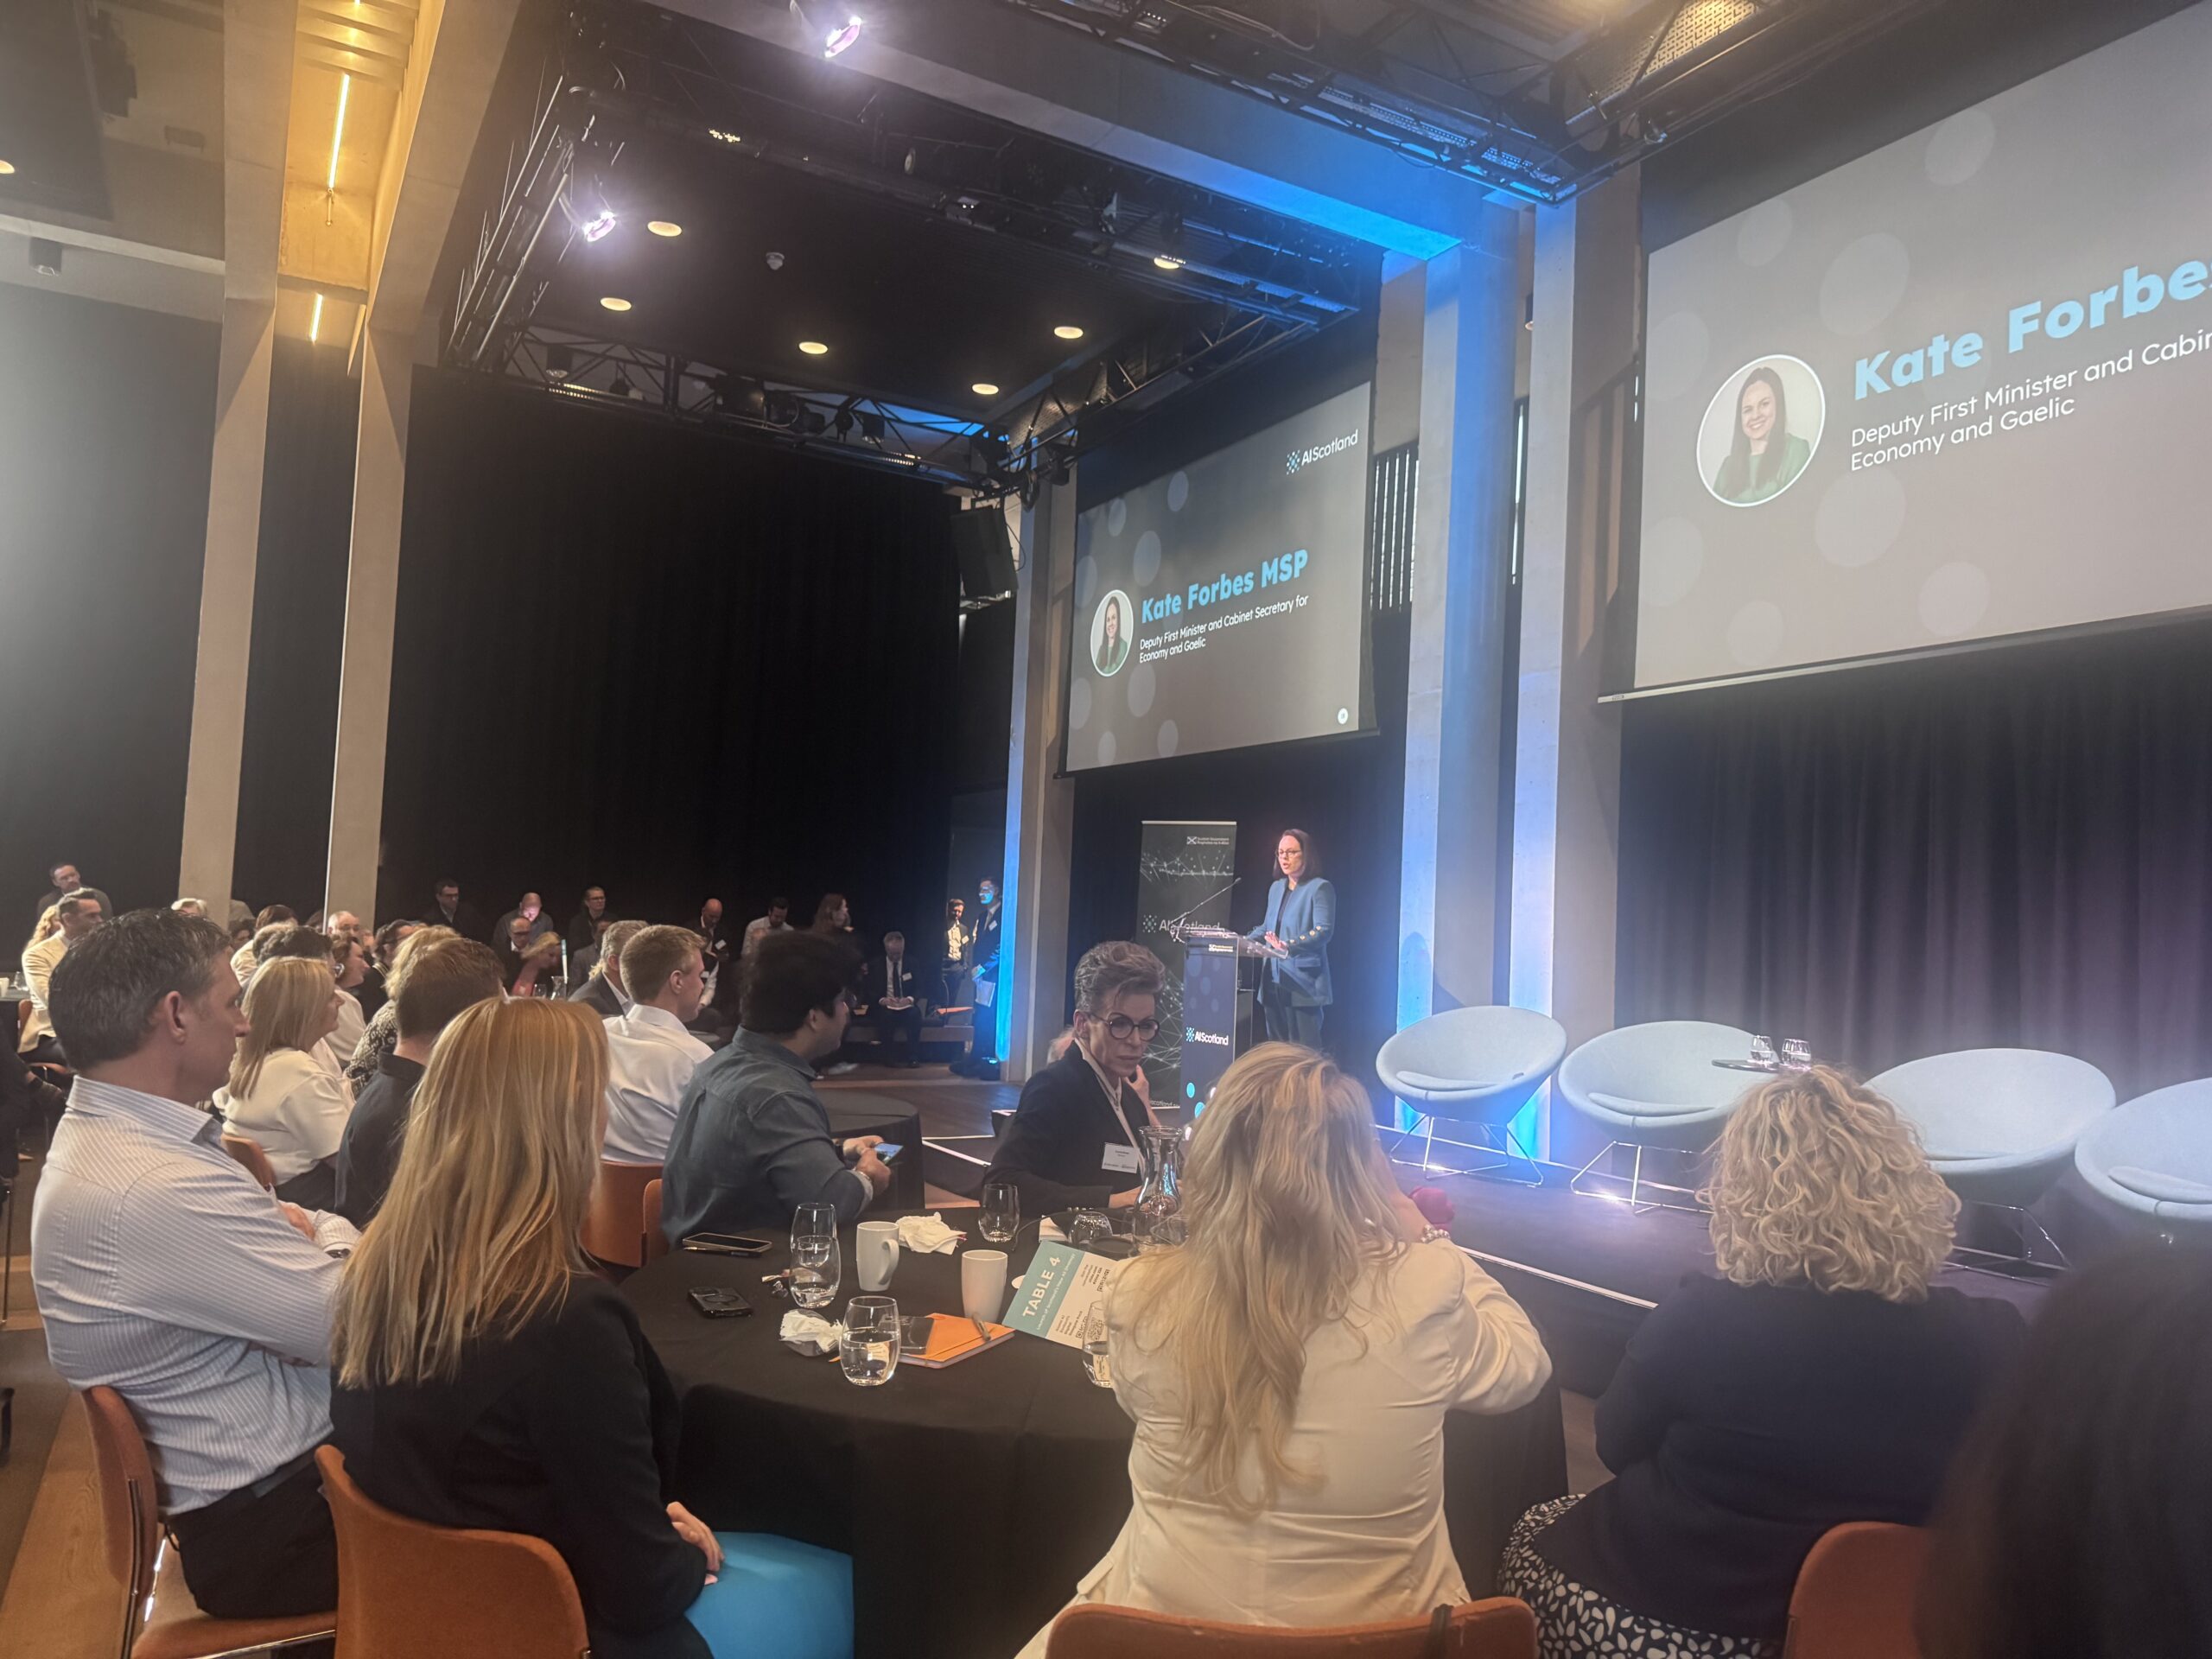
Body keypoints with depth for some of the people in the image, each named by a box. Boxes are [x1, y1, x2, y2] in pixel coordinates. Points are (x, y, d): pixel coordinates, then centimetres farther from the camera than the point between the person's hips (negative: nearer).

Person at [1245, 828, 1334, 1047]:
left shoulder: (1320, 888, -5)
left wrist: (1290, 945, -28)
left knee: (1303, 1049, -7)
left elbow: (1323, 930, -16)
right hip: (1274, 980, 8)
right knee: (1276, 1043, 10)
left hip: (1303, 983, -7)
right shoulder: (1276, 887, 18)